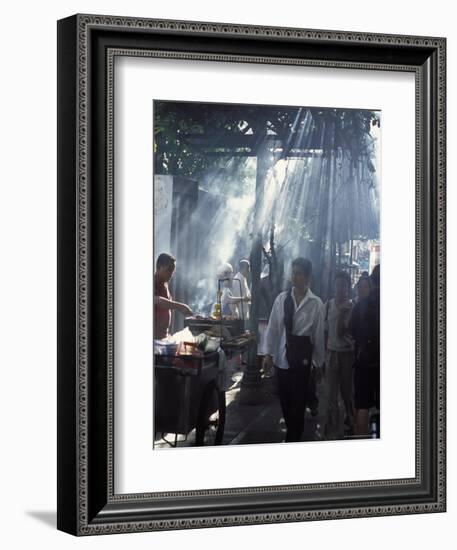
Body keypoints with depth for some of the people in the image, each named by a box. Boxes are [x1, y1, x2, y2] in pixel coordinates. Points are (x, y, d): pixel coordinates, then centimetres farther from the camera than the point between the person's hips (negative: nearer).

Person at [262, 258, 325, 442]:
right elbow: (272, 328, 3)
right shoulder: (281, 299, 1)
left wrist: (318, 362, 2)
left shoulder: (316, 303, -5)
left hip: (302, 356, -2)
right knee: (284, 398, 10)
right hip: (282, 356, 3)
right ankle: (293, 432, 30)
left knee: (298, 399, 2)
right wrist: (268, 354, -1)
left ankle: (293, 438, 15)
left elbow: (318, 334, -1)